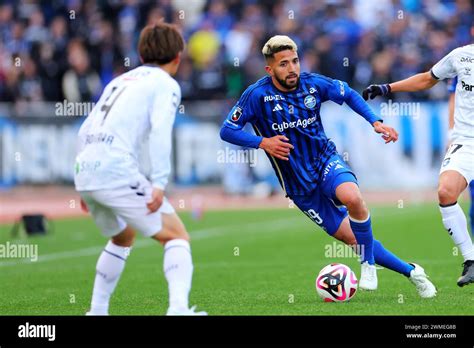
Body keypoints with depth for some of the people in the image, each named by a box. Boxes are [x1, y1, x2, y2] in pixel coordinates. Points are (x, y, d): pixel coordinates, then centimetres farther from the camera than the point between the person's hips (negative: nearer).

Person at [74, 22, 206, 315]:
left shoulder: (120, 81, 25)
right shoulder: (165, 84, 4)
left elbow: (86, 130, 24)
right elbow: (160, 132, -13)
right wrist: (159, 184, -18)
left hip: (85, 171, 8)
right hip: (118, 172, -8)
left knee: (123, 237, 30)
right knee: (177, 236, -3)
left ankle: (97, 311, 28)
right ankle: (179, 308, -23)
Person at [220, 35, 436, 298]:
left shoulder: (313, 84, -6)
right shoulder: (258, 95, -15)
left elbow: (349, 95, 12)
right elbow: (227, 131, -13)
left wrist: (376, 123, 0)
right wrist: (263, 142, -28)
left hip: (326, 161, 1)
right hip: (299, 185, -1)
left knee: (352, 198, -35)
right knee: (352, 239, -3)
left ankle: (368, 264, -14)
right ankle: (410, 272, 14)